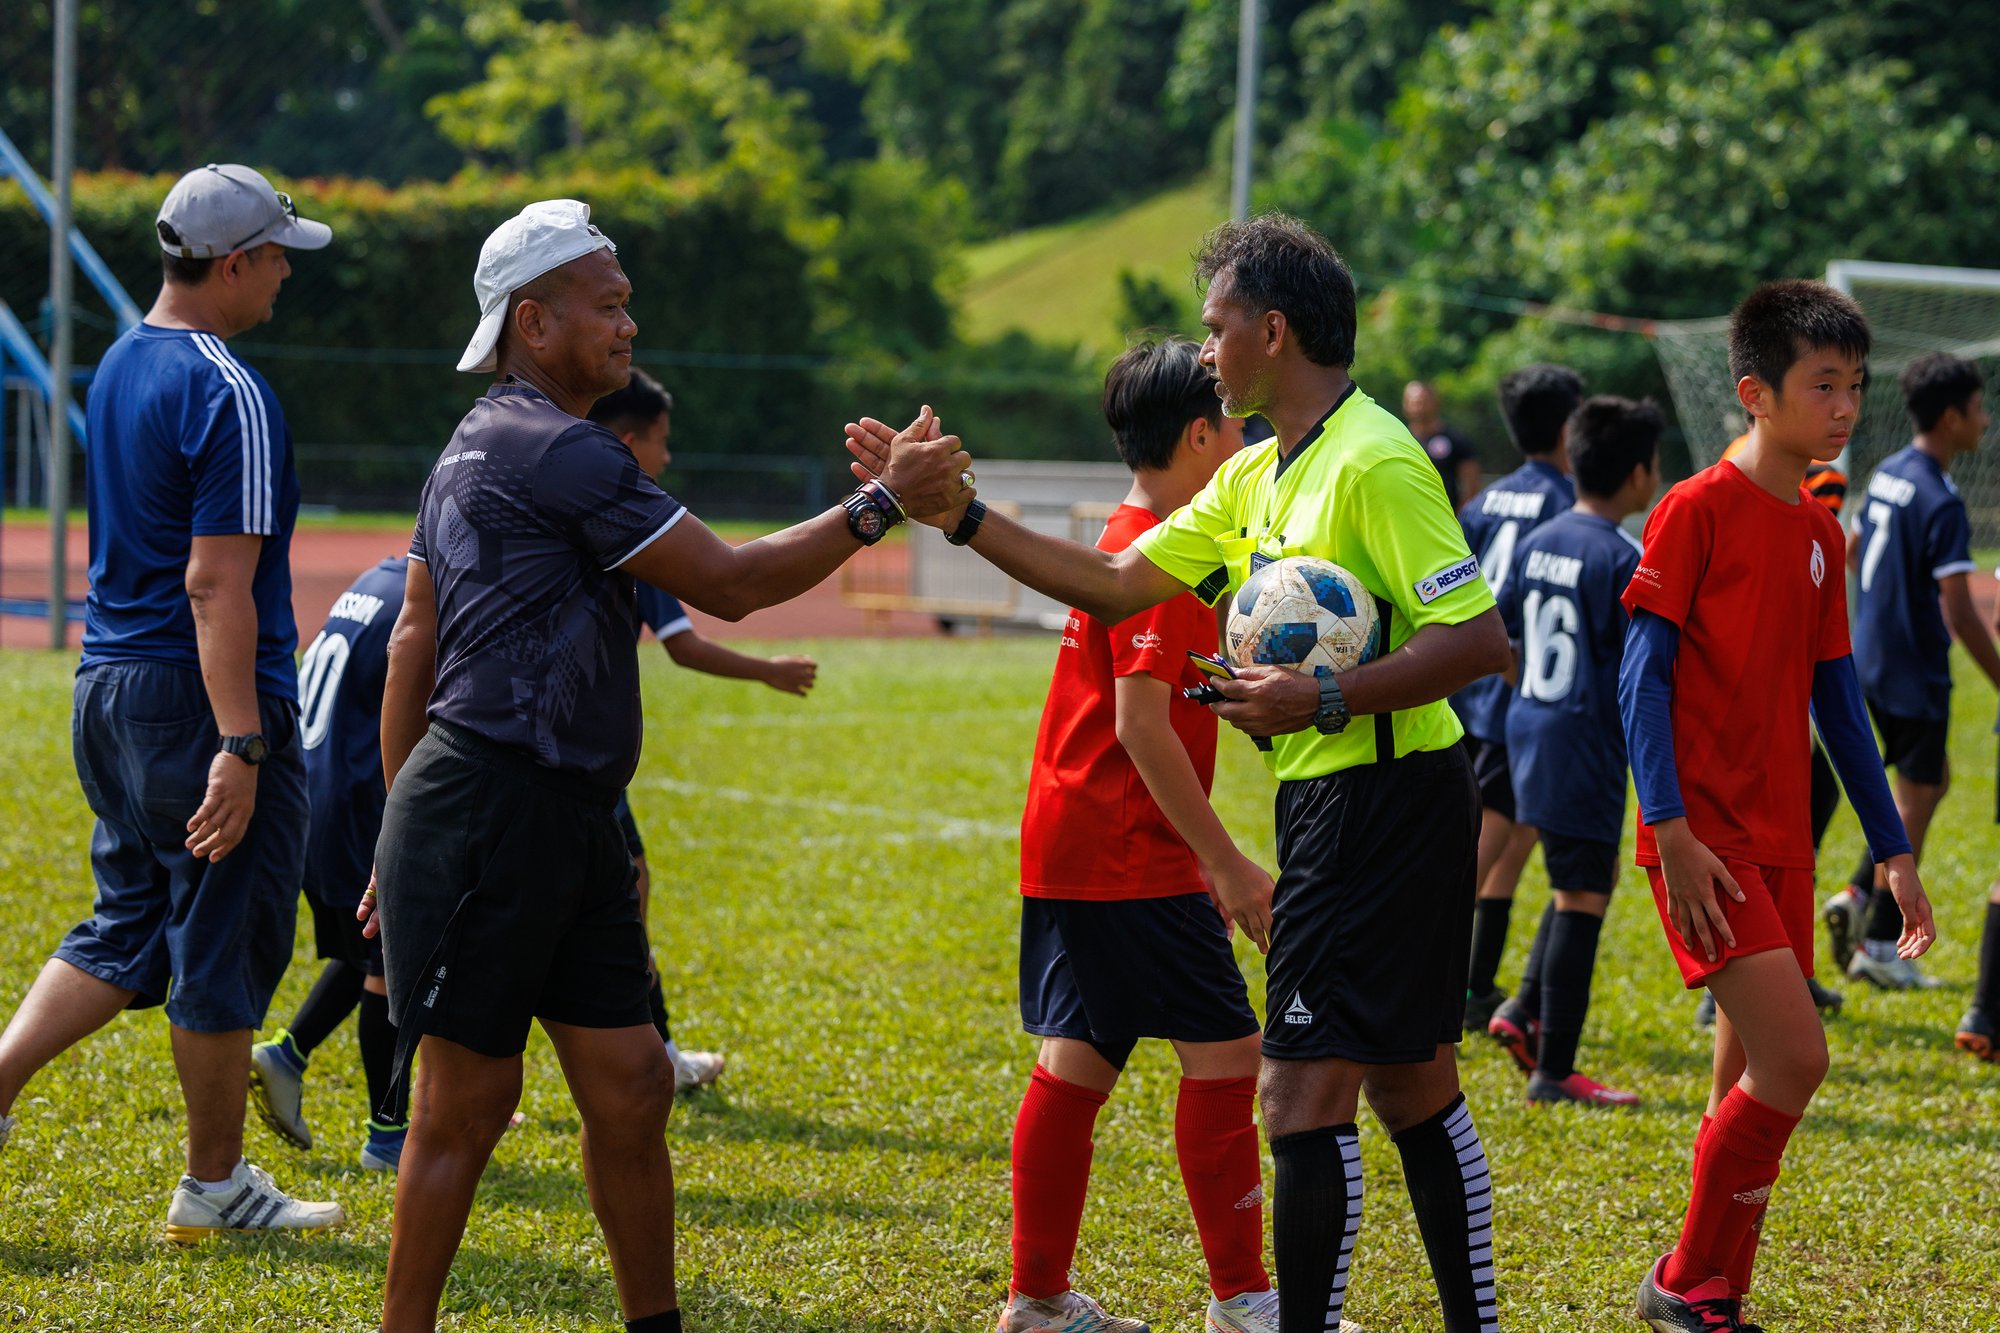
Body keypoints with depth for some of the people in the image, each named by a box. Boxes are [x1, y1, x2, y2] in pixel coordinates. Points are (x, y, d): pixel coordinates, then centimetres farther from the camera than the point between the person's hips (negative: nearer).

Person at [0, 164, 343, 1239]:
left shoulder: (118, 367, 12)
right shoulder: (228, 395, -17)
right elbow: (216, 582, -23)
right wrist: (239, 746, -26)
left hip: (107, 685, 9)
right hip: (198, 697, -9)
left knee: (128, 929, 16)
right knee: (226, 943, 3)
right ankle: (214, 1186, 12)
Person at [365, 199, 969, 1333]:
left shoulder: (477, 452, 19)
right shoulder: (559, 452, -14)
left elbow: (414, 643, 21)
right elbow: (729, 583, -13)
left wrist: (405, 827, 23)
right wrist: (884, 501, -6)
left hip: (566, 818, 10)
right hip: (498, 807, -10)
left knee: (629, 1081, 9)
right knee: (469, 1099, -4)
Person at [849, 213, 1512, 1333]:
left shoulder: (1375, 463, -16)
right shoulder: (1257, 477, 14)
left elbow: (1482, 639, -21)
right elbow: (1114, 585, 17)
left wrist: (1325, 699, -26)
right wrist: (959, 514, 12)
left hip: (1384, 801, -10)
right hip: (1334, 805, 10)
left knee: (1305, 1093, -10)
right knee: (1413, 1090, 14)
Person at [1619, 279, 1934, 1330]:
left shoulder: (1820, 532, 13)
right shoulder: (1698, 511, -9)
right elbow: (1643, 676, -12)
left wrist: (1892, 849, 18)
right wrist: (1671, 830, -20)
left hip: (1779, 843, 8)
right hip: (1705, 838, -8)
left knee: (1752, 1084, 8)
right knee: (1794, 1059, -16)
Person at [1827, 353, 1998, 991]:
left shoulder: (1887, 474, 5)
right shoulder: (1941, 503, -22)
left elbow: (1850, 551, 20)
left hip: (1871, 658, 9)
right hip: (1915, 672, -9)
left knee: (1933, 779, 21)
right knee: (1914, 804, 2)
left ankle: (1859, 896, 13)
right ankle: (1879, 945, 7)